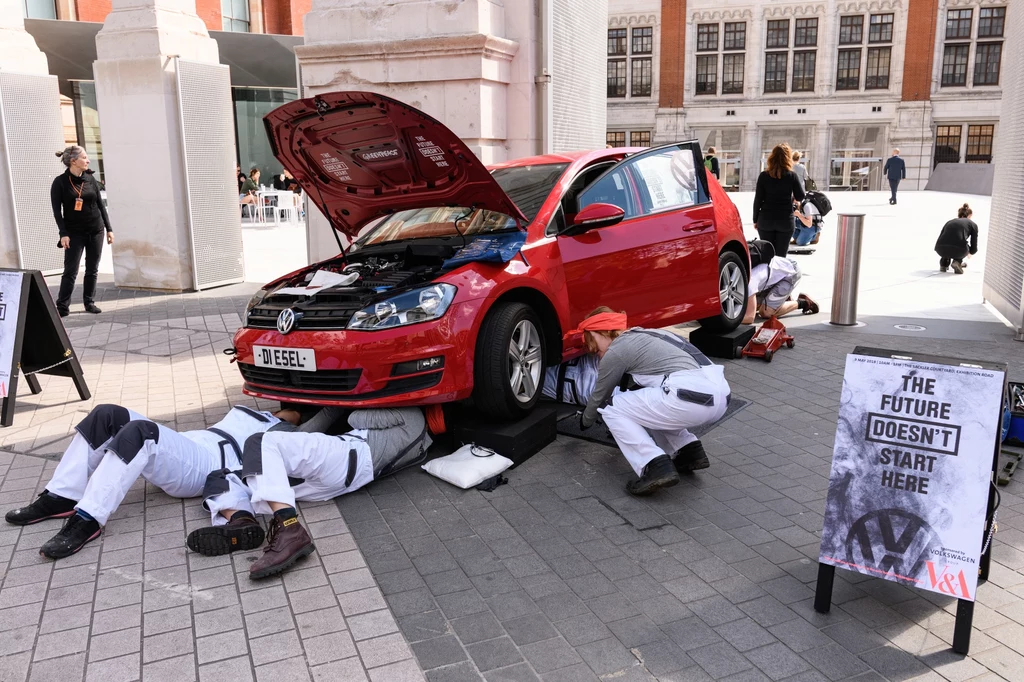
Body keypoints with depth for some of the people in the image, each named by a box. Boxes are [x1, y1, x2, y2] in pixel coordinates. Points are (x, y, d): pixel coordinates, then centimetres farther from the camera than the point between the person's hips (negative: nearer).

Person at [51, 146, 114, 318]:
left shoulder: (90, 179, 4)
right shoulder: (60, 182, -7)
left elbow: (101, 205, 9)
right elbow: (57, 210, -8)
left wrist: (109, 228, 6)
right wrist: (63, 234, -15)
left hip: (96, 231, 4)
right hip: (74, 232, -4)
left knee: (92, 269, 8)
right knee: (70, 271, -6)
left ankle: (89, 302, 18)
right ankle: (62, 306, -1)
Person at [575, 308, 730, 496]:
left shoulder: (616, 351, 4)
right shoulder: (641, 335, 28)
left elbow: (599, 397, 18)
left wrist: (585, 421, 38)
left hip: (691, 396, -9)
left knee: (611, 409, 6)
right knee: (648, 404, 32)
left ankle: (656, 467, -7)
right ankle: (689, 450, 19)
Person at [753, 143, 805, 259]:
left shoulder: (764, 176, -3)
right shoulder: (792, 176, -5)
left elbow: (758, 199, -2)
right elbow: (800, 197, 0)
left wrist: (755, 219, 6)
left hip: (765, 220, 1)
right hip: (785, 220, -1)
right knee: (781, 255, 4)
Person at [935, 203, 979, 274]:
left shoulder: (950, 222, 28)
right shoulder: (973, 224, 20)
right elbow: (974, 249, 17)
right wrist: (970, 253, 42)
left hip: (940, 249, 3)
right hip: (958, 250, -3)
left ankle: (943, 264, 22)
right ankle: (957, 261, 10)